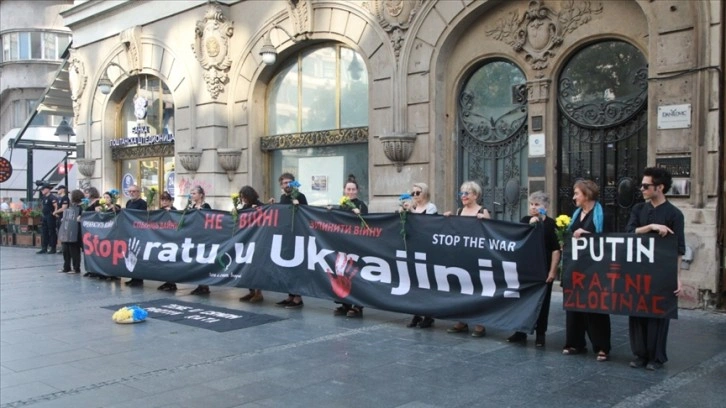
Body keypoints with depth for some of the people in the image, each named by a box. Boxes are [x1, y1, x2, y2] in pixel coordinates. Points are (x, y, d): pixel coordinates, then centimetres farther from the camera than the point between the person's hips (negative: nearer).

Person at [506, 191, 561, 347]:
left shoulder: (551, 224, -5)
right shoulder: (526, 220, 7)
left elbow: (556, 249, -8)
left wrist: (553, 271, -13)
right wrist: (530, 224, -15)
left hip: (543, 269, -3)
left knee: (541, 302, 5)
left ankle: (540, 335, 15)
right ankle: (520, 331, 19)